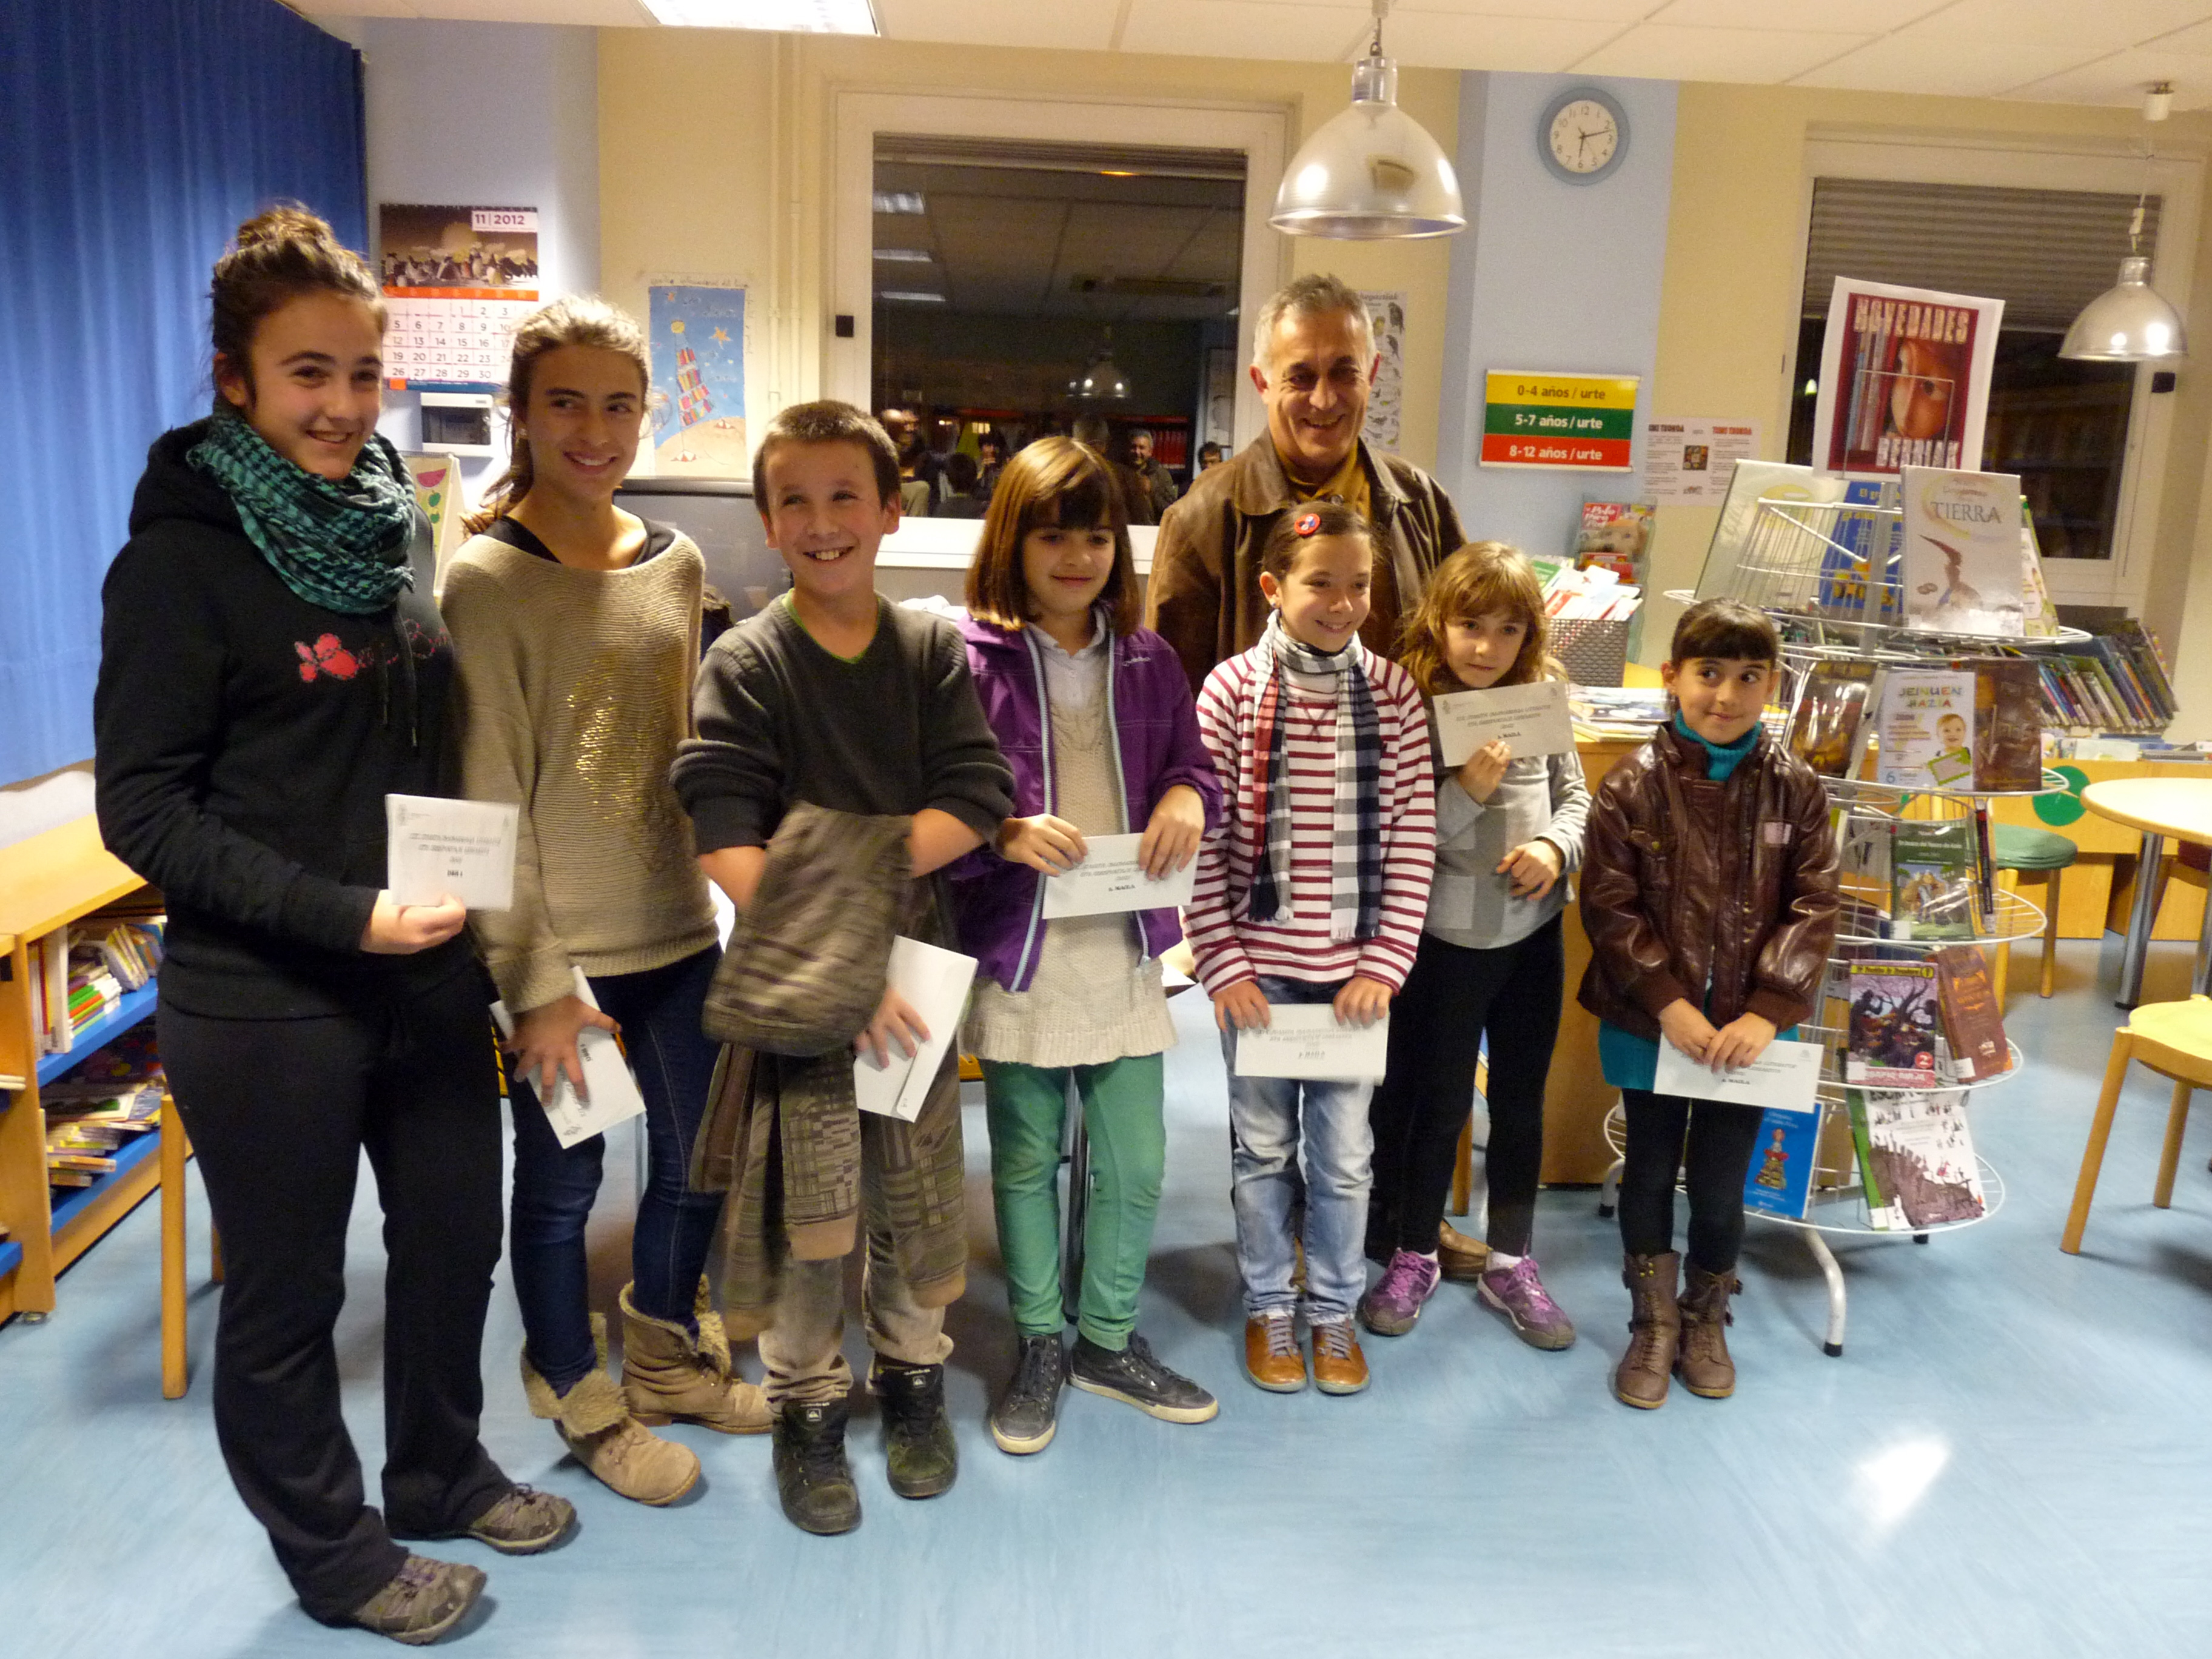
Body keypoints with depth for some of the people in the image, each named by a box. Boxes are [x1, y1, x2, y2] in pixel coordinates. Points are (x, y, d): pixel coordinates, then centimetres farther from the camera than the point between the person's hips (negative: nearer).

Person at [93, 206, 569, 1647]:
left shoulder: (398, 525, 5)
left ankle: (440, 1473, 44)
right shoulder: (183, 558, -13)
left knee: (455, 1244, 19)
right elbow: (142, 808, -15)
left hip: (429, 975, 6)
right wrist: (343, 916, -23)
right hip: (266, 1007, -6)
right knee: (288, 1295, 12)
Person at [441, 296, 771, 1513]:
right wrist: (534, 980, -14)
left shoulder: (676, 563, 4)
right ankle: (585, 1402, 34)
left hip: (677, 929, 6)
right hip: (562, 949, -5)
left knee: (697, 1158, 18)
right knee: (561, 1181, 11)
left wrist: (713, 889, 11)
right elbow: (489, 798, -13)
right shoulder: (489, 579, -12)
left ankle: (667, 1357, 42)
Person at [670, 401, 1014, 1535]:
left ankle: (911, 1371, 36)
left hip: (914, 956, 3)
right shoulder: (745, 663, -7)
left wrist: (862, 862, -20)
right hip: (793, 978, -2)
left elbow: (977, 801, -7)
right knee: (811, 1206, 3)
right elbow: (724, 840, -17)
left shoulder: (933, 651, 1)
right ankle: (806, 1406, 26)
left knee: (918, 1190, 12)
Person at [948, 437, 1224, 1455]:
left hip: (1124, 948, 4)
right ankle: (1039, 1350, 32)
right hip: (1018, 949, -3)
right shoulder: (969, 656, -7)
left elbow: (1194, 766, 12)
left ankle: (1111, 1341, 32)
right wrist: (1005, 835, -24)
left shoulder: (1147, 661, 6)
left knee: (1135, 1163, 10)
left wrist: (1189, 798, -10)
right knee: (1025, 1160, 12)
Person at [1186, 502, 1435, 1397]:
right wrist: (1221, 962, -9)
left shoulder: (1392, 692, -2)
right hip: (1259, 967, -1)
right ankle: (1268, 1307, 33)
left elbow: (1412, 836, -1)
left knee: (1345, 1154, 12)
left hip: (1353, 968, 1)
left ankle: (1335, 1310, 32)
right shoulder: (1233, 688, -7)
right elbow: (1201, 837, -7)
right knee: (1264, 1147, 14)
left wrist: (1385, 962, -5)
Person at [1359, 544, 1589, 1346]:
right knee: (1437, 1104, 11)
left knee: (1521, 1103, 16)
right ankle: (1414, 1255, 32)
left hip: (1534, 931, 4)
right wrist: (1468, 790, -27)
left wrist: (1556, 844, -10)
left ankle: (1509, 1261, 33)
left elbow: (1575, 792, 9)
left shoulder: (1542, 701, -3)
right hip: (1447, 939, -4)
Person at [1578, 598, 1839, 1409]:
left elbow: (1813, 908, -4)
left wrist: (1767, 1011, -13)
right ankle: (1654, 1325, 33)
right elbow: (1609, 906, -10)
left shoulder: (1795, 788, -5)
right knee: (1651, 1170, 13)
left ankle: (1707, 1318, 37)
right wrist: (1669, 1003, -15)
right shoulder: (1634, 785, -11)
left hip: (1745, 1030, 1)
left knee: (1722, 1182, 11)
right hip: (1651, 1026, -1)